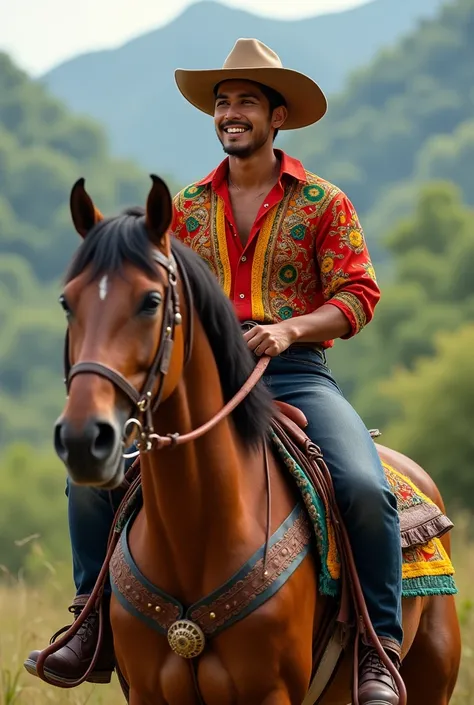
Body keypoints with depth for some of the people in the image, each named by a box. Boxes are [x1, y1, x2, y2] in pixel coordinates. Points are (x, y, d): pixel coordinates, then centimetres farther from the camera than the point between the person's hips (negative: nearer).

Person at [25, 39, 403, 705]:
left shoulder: (322, 202, 4)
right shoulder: (189, 207, 13)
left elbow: (359, 294, -2)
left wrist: (290, 328, -19)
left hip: (296, 374, -3)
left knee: (366, 487, -29)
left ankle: (379, 650, -16)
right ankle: (94, 631, -1)